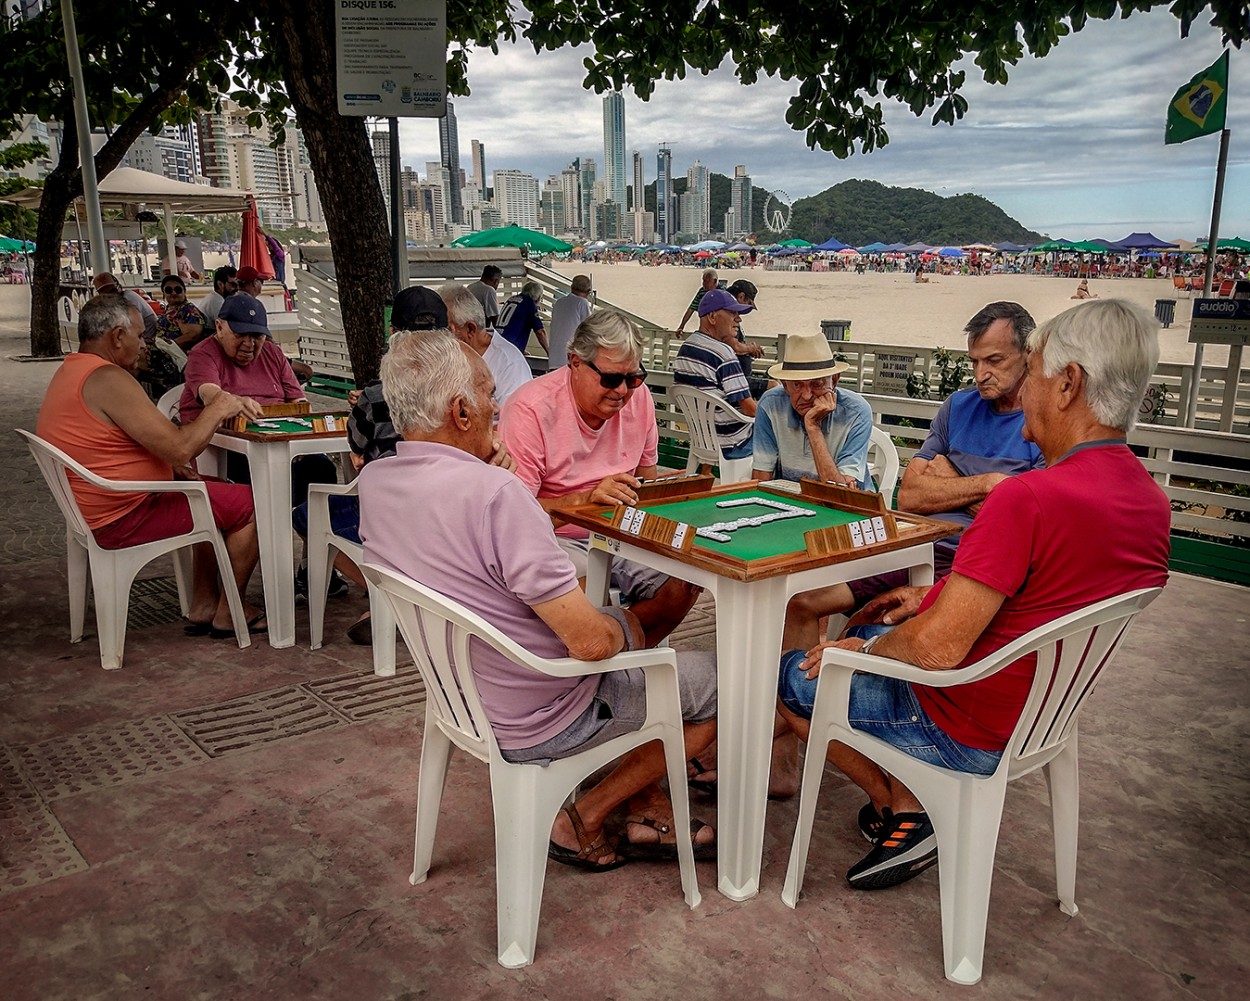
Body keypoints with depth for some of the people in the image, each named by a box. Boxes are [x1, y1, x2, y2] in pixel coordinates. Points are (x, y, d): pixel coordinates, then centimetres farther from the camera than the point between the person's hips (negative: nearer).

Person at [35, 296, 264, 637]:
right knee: (250, 504, -6)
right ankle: (229, 612, 8)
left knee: (215, 493, 24)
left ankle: (202, 605, 22)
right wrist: (218, 409, -10)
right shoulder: (107, 378, -22)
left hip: (96, 512, 11)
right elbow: (180, 448, -26)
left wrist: (172, 465, 7)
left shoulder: (70, 372, 12)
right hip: (124, 520, -11)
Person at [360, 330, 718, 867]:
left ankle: (645, 813, 29)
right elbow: (590, 642, -29)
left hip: (458, 693, 9)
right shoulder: (495, 492, -33)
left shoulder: (373, 480, -6)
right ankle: (581, 822, 16)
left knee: (627, 623, 29)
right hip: (536, 723, -9)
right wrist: (612, 632, -8)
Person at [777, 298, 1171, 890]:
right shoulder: (1152, 503, -3)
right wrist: (937, 597, 10)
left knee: (790, 677, 8)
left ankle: (901, 814, 19)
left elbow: (938, 649, -30)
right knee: (875, 631, 27)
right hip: (1041, 710, 9)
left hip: (967, 733, -8)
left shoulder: (1028, 498, -32)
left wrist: (863, 650, -10)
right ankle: (907, 803, 20)